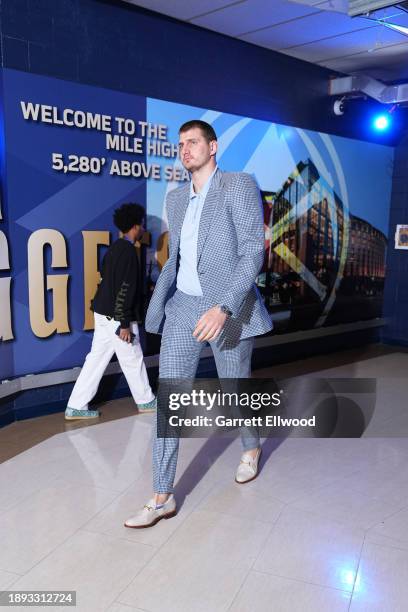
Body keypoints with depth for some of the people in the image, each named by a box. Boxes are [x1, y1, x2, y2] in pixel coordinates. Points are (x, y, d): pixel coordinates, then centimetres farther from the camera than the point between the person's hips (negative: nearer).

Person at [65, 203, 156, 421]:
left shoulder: (115, 248, 13)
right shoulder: (128, 251, -17)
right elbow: (123, 289, -22)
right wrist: (124, 323, -21)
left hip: (104, 313, 9)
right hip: (116, 317, -9)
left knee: (96, 359, 10)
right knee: (133, 360, 7)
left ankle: (76, 407, 12)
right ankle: (145, 401, 25)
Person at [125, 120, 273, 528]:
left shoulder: (239, 186, -6)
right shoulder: (176, 198, 13)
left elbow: (253, 252, -15)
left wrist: (223, 307, -27)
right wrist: (157, 306, 14)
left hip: (227, 310, -5)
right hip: (182, 307, 5)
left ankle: (251, 448, 45)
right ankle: (162, 498, 10)